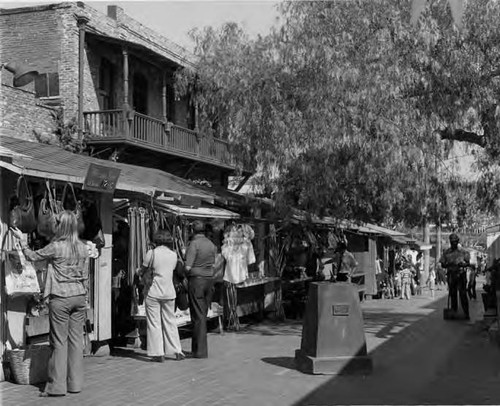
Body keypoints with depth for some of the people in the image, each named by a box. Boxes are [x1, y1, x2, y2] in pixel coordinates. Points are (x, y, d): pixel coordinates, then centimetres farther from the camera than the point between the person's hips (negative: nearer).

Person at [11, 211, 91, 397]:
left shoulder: (56, 247, -12)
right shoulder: (83, 247, 4)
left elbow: (32, 256, 2)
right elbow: (85, 275, 10)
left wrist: (21, 239, 15)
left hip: (61, 298, -5)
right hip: (79, 296, 5)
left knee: (59, 341, 0)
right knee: (76, 339, 8)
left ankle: (57, 385, 4)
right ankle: (75, 383, 13)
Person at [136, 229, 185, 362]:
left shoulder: (151, 253, -8)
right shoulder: (173, 255, 3)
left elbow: (142, 272, -5)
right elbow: (177, 271, 8)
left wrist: (139, 270, 18)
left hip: (153, 292, -4)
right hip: (169, 292, 4)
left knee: (154, 323, 4)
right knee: (170, 321, 14)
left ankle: (158, 353, 3)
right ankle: (177, 351, 15)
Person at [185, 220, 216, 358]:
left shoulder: (194, 244, -12)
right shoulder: (211, 244, 8)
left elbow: (188, 267, -16)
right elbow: (213, 264, 10)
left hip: (196, 279, -6)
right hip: (209, 279, 6)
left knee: (198, 316, -2)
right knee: (203, 314, 13)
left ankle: (200, 351, 0)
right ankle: (196, 347, 21)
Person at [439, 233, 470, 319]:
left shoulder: (463, 251, 3)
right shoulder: (446, 252, 6)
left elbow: (468, 263, 4)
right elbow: (442, 265, 7)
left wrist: (462, 265, -17)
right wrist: (448, 264, -15)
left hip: (461, 274, -2)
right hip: (451, 274, 2)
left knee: (463, 294, -7)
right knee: (453, 294, 4)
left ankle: (466, 313, -5)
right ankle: (454, 312, 12)